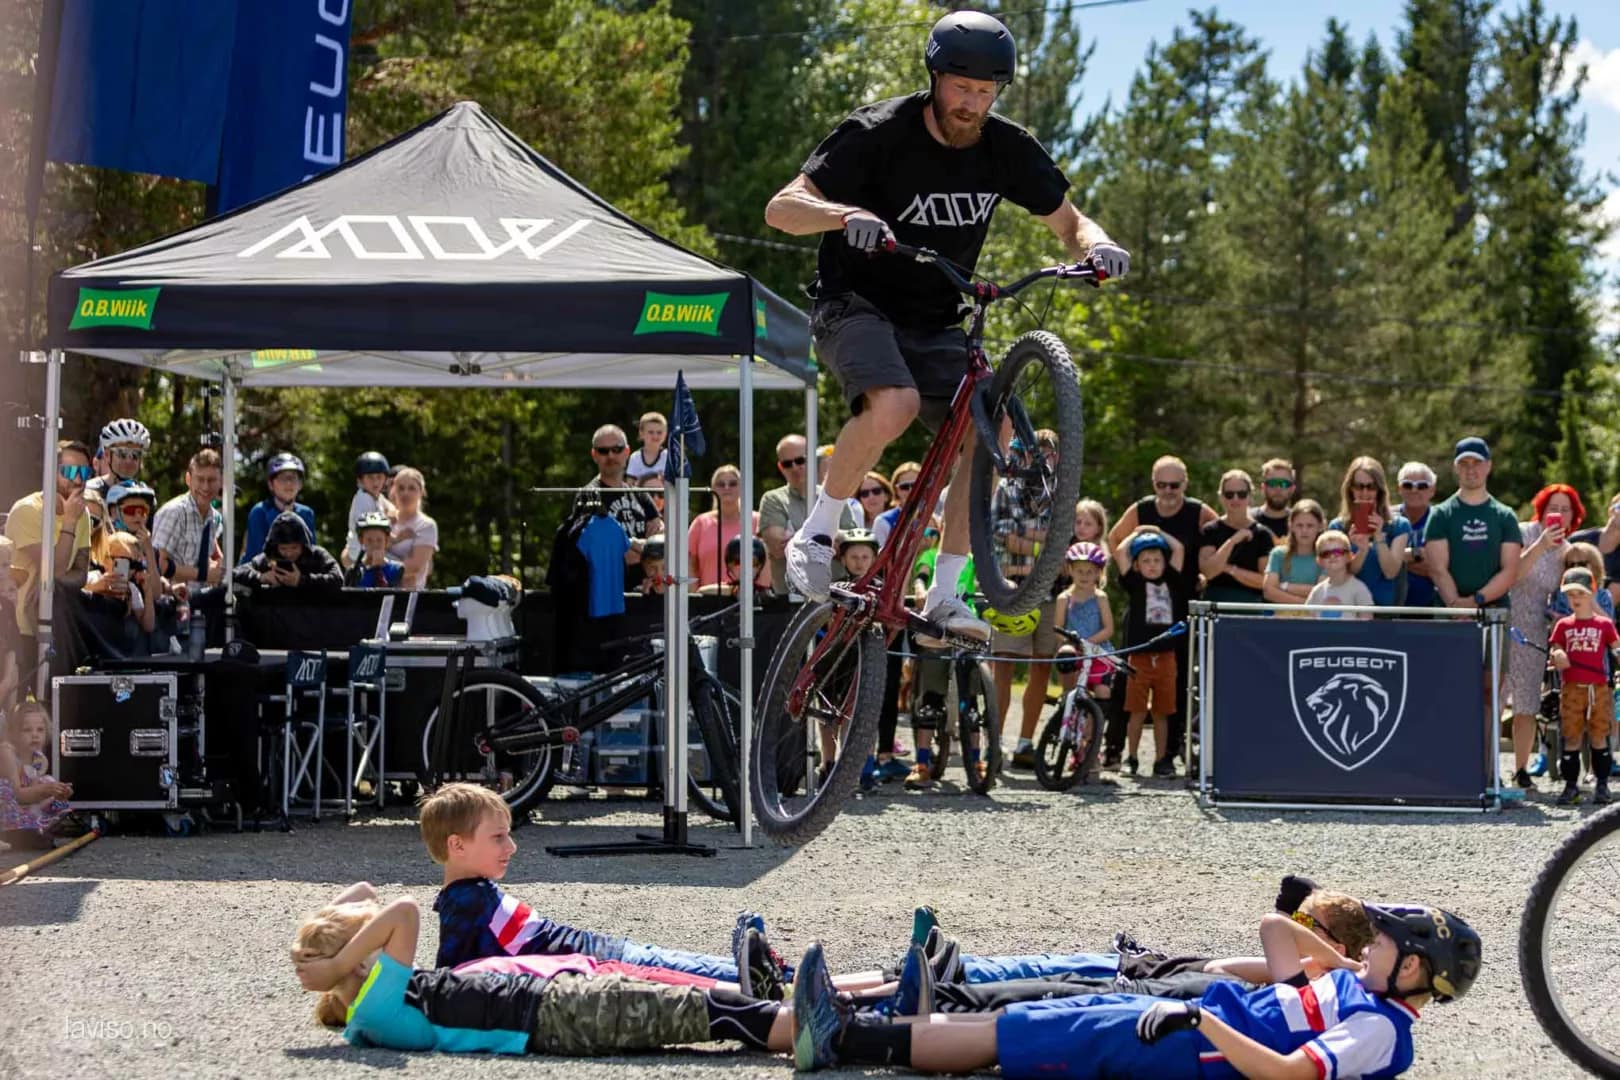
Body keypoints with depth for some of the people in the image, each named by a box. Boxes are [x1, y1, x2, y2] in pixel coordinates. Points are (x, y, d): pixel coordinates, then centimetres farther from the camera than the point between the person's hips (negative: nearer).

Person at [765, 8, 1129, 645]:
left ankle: (944, 594, -4)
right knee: (895, 404, -34)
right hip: (857, 305, -5)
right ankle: (815, 535, -15)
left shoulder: (1007, 149, -3)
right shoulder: (879, 134, -17)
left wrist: (1096, 245, -15)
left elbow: (1066, 223, 9)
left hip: (935, 322, 5)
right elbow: (781, 208, -23)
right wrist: (846, 215, -44)